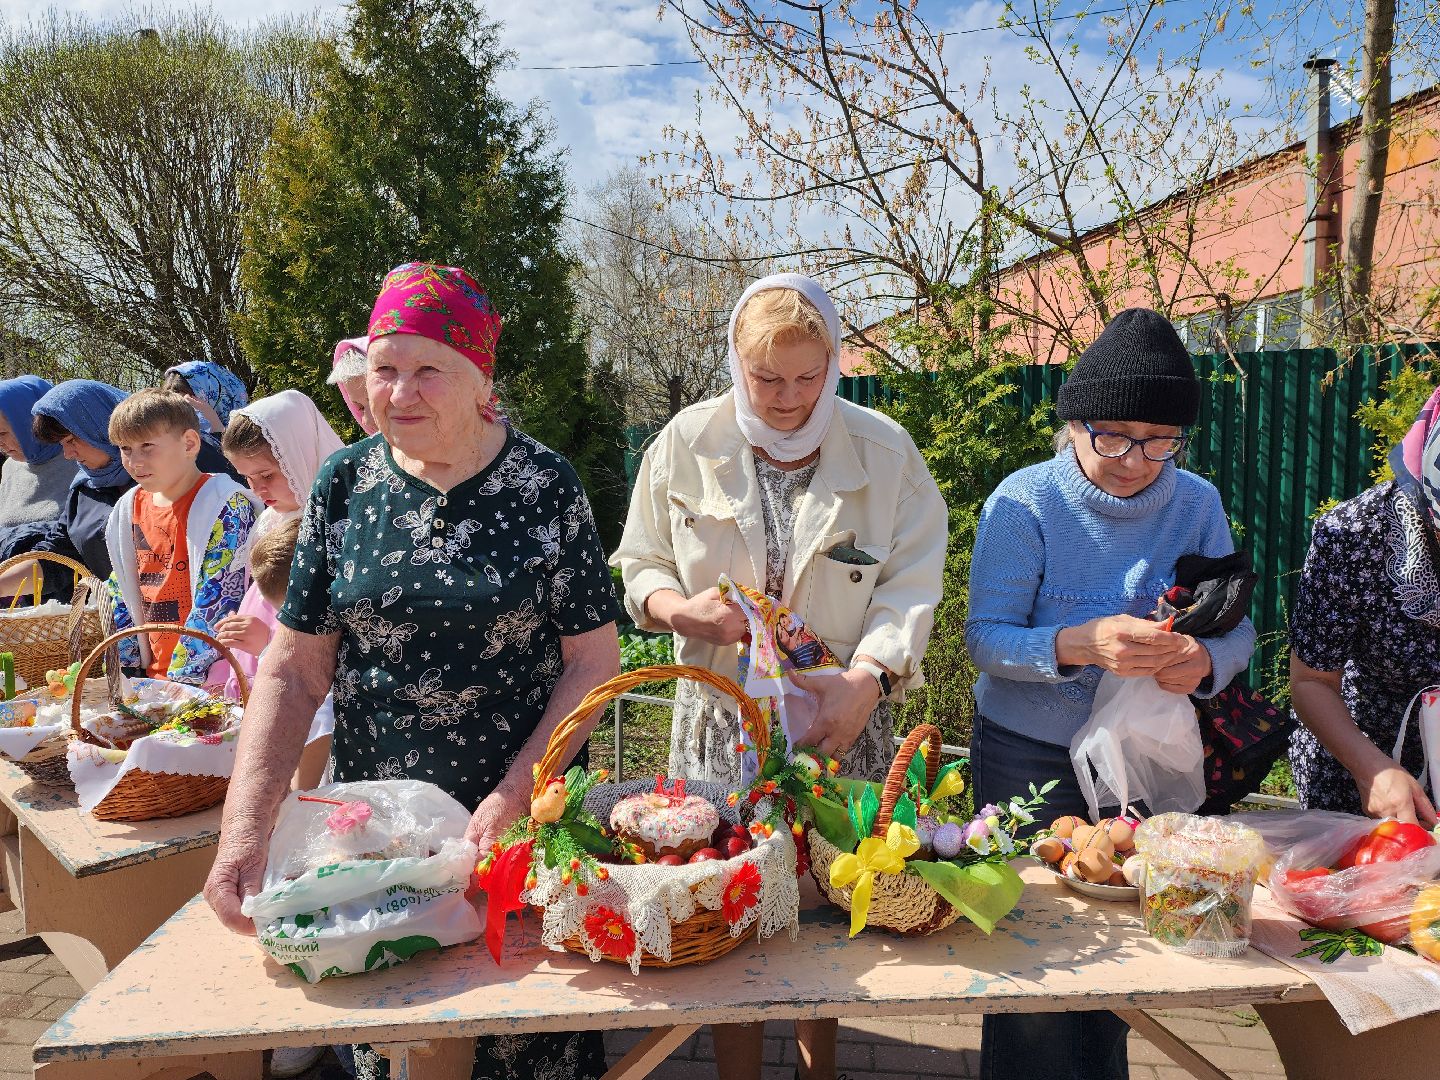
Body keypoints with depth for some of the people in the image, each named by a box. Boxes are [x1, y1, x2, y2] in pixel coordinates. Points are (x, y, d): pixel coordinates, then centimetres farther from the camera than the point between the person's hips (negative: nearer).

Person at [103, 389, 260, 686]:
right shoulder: (129, 508, 12)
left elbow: (218, 601, -15)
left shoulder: (227, 506, -10)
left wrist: (183, 675, -15)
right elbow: (122, 596, 19)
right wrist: (125, 667, 15)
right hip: (152, 672, 6)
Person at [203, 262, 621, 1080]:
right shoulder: (346, 485, -2)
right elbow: (293, 669, -2)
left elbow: (595, 657, -8)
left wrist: (515, 796, -17)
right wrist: (245, 829, -13)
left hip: (522, 820, -2)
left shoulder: (545, 485, -9)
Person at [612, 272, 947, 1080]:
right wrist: (678, 606, -15)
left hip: (844, 716, 0)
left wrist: (867, 678, -21)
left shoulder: (883, 451, -2)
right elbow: (641, 567, 7)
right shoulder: (687, 443, 0)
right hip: (722, 717, 0)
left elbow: (911, 587, -5)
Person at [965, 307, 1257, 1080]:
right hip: (1029, 761, -3)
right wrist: (1081, 644, -34)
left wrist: (1205, 661, -24)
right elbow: (985, 638, -16)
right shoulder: (1024, 503, -14)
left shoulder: (1197, 504, -3)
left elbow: (1239, 628, 0)